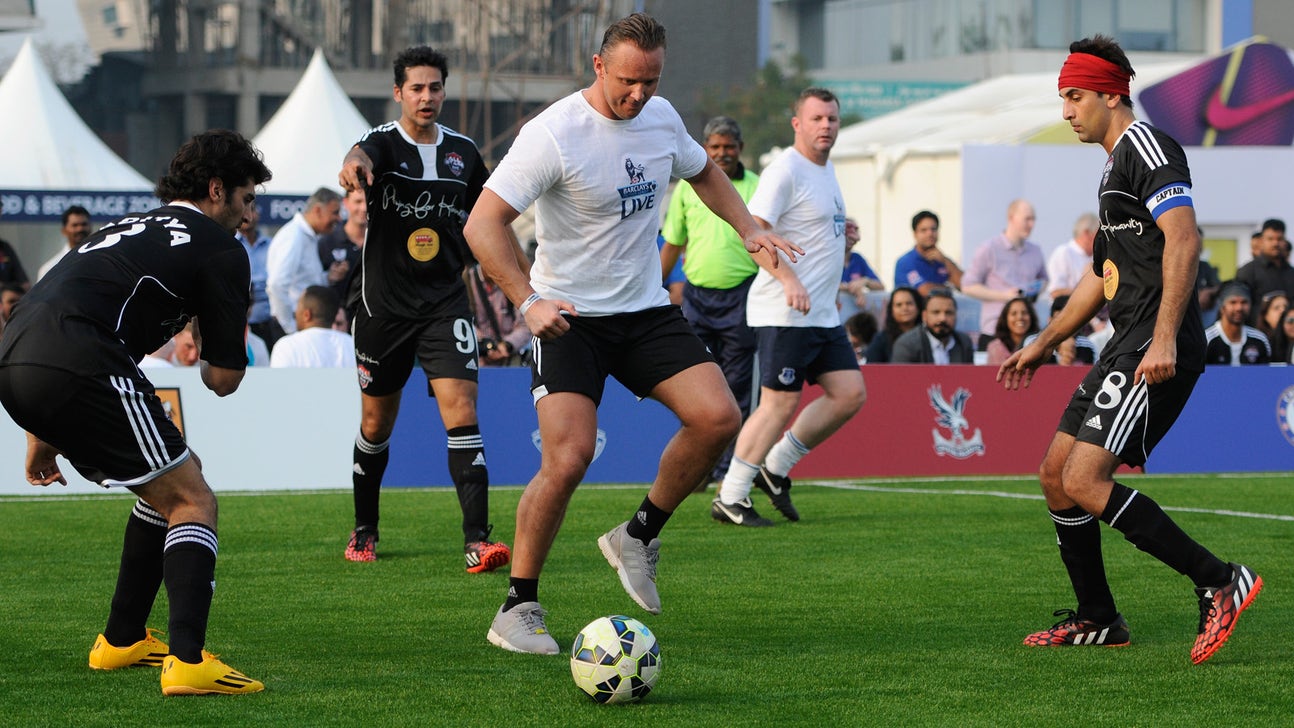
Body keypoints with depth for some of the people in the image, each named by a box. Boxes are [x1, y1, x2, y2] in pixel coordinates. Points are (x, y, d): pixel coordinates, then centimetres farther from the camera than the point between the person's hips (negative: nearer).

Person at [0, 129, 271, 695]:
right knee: (192, 499, -1)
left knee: (166, 488, 25)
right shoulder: (219, 248, 8)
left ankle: (121, 641, 31)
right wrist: (217, 360, 32)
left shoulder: (131, 228, 33)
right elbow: (224, 379, 7)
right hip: (80, 367, -8)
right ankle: (187, 662, -18)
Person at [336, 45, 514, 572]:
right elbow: (363, 154, -32)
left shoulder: (463, 151, 6)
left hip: (445, 301, 1)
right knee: (377, 423, 11)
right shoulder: (384, 142, -6)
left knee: (461, 410, -15)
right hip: (384, 304, -1)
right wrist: (354, 164, -57)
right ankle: (364, 531, 31)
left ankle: (477, 539, -20)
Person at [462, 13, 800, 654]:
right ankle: (517, 611, -4)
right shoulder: (553, 134, -18)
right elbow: (482, 225, -20)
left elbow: (702, 172, 25)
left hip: (646, 310, 6)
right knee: (569, 458, -19)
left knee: (718, 418, -12)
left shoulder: (662, 118, 2)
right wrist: (528, 301, -30)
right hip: (569, 315, -6)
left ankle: (639, 536, 11)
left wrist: (749, 229, 10)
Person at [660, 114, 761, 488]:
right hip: (698, 293, 2)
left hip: (741, 295, -2)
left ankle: (730, 468, 3)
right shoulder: (688, 186, 8)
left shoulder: (755, 187, 1)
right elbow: (672, 243, 16)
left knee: (737, 387, -1)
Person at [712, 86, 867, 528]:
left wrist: (842, 235, 12)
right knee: (780, 404, -10)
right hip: (784, 313, -9)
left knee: (850, 393, 3)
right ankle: (729, 499, -3)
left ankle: (775, 467, 15)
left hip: (822, 313, 9)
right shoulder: (786, 171, -12)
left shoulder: (826, 170, 17)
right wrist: (789, 279, -30)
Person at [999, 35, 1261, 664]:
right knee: (1056, 475, 12)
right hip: (1126, 348, 10)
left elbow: (1183, 240, -22)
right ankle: (1096, 620, 21)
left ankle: (1220, 583, -17)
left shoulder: (1145, 145, -9)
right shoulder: (1115, 166, 23)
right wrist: (1043, 345, 36)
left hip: (1158, 354, -10)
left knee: (1085, 481, -18)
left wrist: (1163, 339, -29)